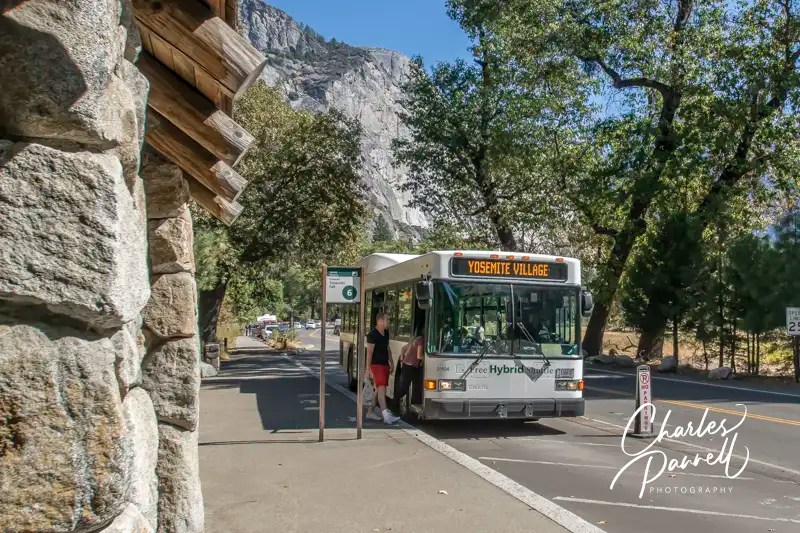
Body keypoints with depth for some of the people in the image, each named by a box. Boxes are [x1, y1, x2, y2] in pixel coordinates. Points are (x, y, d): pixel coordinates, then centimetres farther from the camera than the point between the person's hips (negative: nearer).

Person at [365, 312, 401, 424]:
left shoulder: (386, 333, 12)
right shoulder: (372, 335, -14)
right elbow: (369, 352, -17)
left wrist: (391, 363, 20)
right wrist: (368, 369, -20)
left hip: (385, 365, 8)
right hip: (376, 365, -8)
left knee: (378, 389, 11)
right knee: (381, 388, -16)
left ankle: (370, 412, 21)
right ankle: (386, 414, -23)